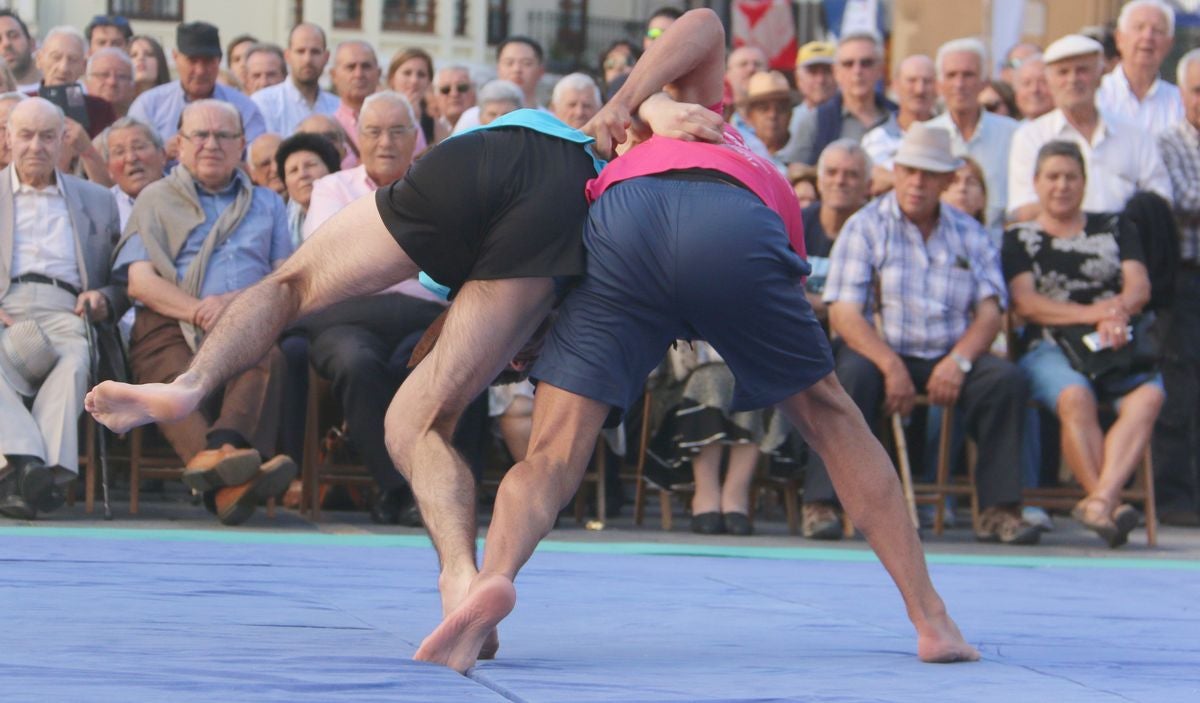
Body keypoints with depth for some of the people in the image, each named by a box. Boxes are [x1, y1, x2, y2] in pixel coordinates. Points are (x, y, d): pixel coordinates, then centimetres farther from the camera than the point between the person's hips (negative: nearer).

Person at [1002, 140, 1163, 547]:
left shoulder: (1114, 229, 23)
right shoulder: (1020, 239, 16)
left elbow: (1140, 285, 9)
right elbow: (1026, 304, 1)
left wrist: (1117, 312, -16)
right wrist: (1093, 313, -14)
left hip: (1117, 346, 2)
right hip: (1050, 348, -2)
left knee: (1148, 395, -33)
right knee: (1075, 396, -37)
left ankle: (1101, 499, -47)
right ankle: (1110, 503, -37)